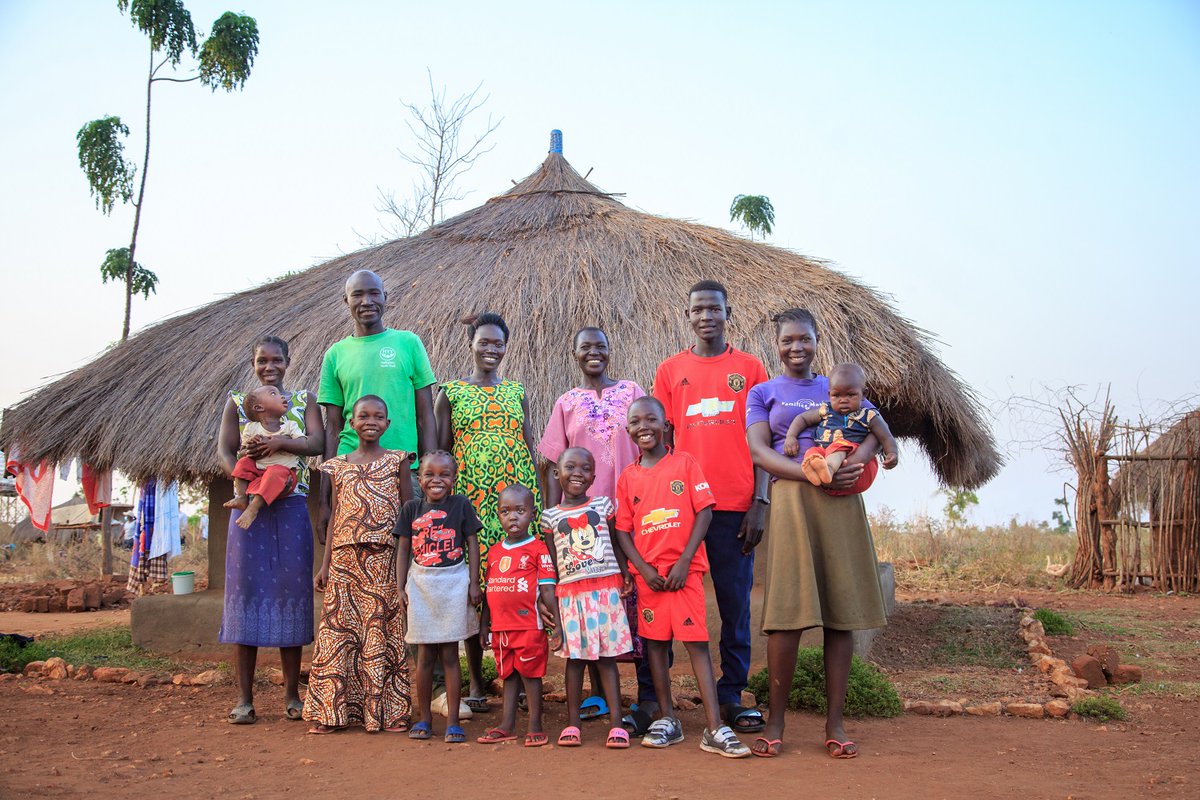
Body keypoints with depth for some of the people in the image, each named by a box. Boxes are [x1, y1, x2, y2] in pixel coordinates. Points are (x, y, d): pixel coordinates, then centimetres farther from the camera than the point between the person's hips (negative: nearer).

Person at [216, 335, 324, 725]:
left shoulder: (304, 399, 10)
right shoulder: (236, 402, 10)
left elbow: (317, 443, -3)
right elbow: (224, 452, 1)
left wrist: (280, 442, -20)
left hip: (292, 506, 0)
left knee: (291, 590, 1)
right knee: (246, 590, -2)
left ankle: (292, 694, 10)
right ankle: (244, 698, 5)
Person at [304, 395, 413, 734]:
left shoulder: (397, 461, 5)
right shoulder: (338, 466, 12)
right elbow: (335, 517, 12)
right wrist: (325, 564, 7)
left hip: (385, 557, -2)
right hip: (345, 557, 2)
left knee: (384, 629, 0)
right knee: (339, 629, 3)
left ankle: (388, 710, 9)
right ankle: (331, 710, 10)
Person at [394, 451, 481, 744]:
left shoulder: (461, 505, 0)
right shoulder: (412, 508, 5)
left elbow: (472, 544, 2)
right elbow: (403, 550, 8)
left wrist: (473, 583, -4)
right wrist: (401, 588, 3)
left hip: (454, 582, -2)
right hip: (420, 584, 2)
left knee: (449, 655, 2)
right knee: (425, 656, 7)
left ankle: (453, 722, 9)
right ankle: (424, 719, 19)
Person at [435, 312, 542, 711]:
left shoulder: (517, 392, 13)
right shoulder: (450, 392, 5)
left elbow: (530, 450, 14)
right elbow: (439, 452, 5)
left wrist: (535, 500, 8)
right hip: (468, 500, -2)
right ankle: (475, 682, 11)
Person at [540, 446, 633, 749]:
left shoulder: (604, 506, 6)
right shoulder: (551, 516, 6)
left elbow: (617, 545, 9)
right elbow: (551, 562, 8)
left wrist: (625, 576, -5)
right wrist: (550, 598, 3)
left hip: (606, 588, -1)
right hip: (570, 592, 1)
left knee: (606, 655, 2)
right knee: (574, 656, 6)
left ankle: (616, 723, 4)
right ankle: (572, 723, 14)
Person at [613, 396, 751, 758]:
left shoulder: (685, 463, 1)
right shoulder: (627, 477, 8)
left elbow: (704, 511, -4)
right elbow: (622, 530, 7)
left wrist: (684, 560, -12)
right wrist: (643, 569, -8)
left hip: (684, 568, -3)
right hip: (648, 572, 3)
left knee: (696, 642, -7)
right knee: (655, 641, 7)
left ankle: (715, 728, -7)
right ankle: (667, 720, 18)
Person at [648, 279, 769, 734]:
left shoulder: (750, 369, 8)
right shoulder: (670, 371, 10)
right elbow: (660, 441, 10)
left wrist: (760, 503, -3)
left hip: (735, 507, 0)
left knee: (735, 604, 5)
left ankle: (731, 697, 16)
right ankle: (649, 697, 10)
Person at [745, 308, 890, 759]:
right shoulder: (764, 393, 11)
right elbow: (759, 452, -4)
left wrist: (860, 456, -19)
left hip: (840, 501, 3)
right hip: (790, 498, -2)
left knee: (843, 610, 0)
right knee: (788, 610, -8)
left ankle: (834, 723, 8)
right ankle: (775, 722, 3)